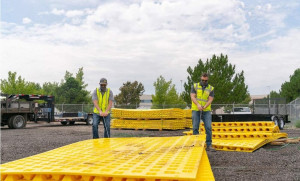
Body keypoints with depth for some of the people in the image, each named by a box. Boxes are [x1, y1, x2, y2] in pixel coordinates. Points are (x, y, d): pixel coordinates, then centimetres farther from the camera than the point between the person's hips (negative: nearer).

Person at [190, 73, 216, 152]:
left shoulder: (211, 88, 7)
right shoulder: (195, 86, 6)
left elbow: (210, 99, -3)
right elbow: (192, 96, -5)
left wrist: (204, 106, -20)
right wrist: (198, 105, -22)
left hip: (206, 111, 0)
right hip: (196, 110, 0)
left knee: (208, 128, -6)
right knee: (195, 128, 1)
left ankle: (209, 145, -1)